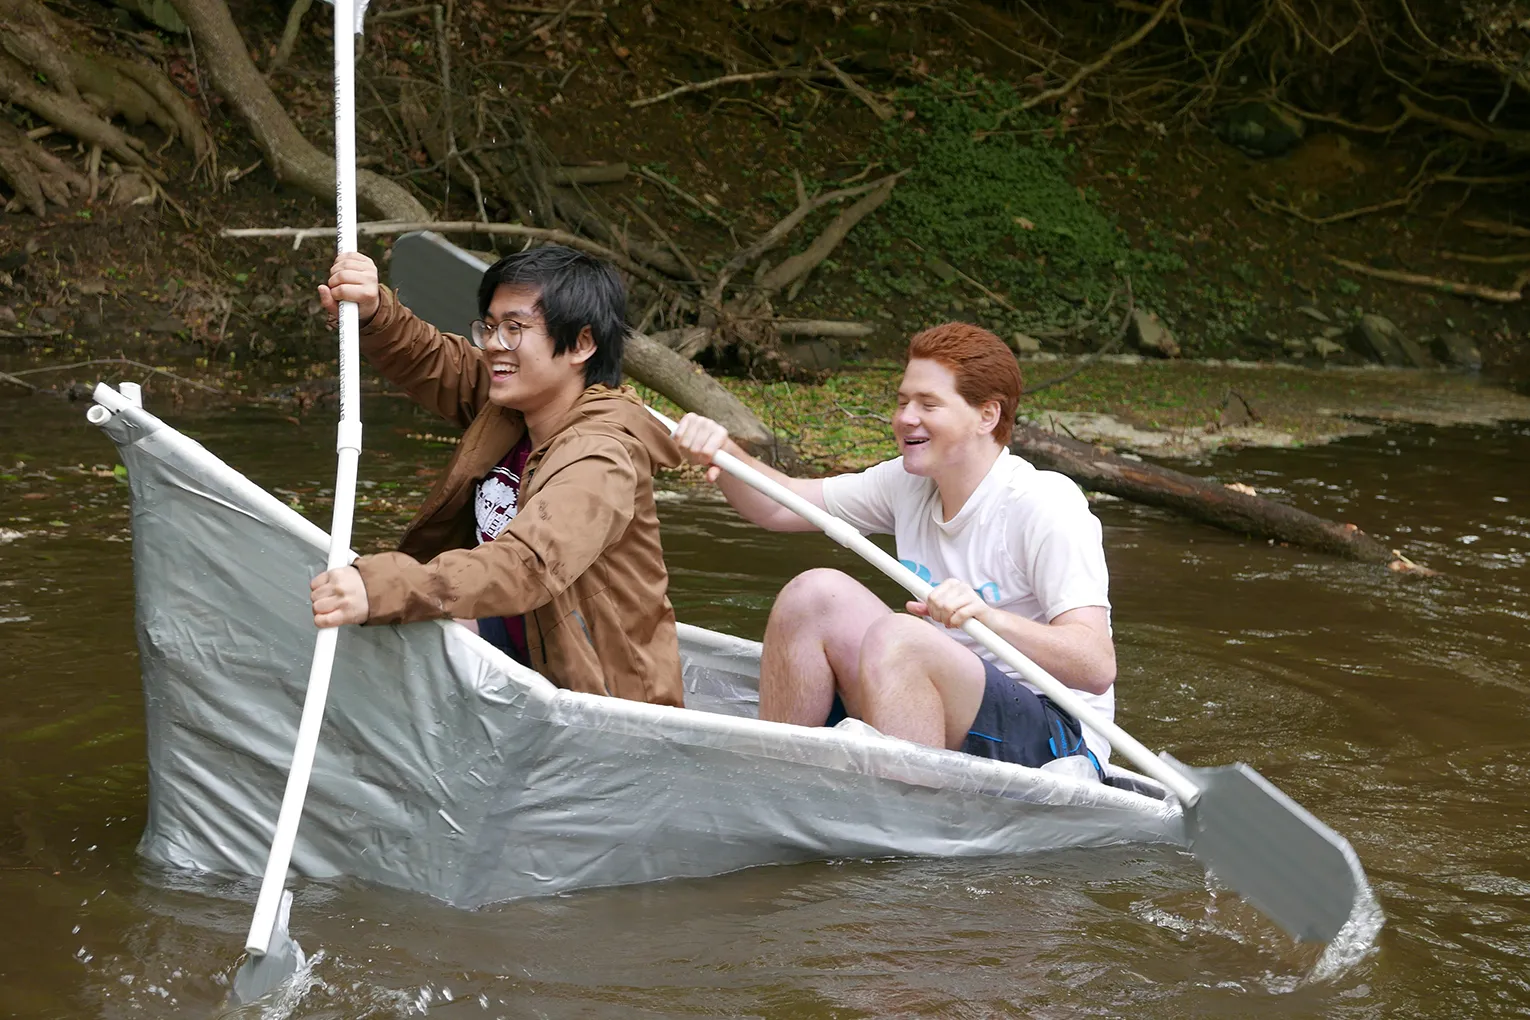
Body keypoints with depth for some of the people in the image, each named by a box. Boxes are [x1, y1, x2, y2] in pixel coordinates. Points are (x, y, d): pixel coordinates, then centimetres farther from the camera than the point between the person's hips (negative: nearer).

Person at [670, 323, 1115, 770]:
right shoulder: (908, 485, 8)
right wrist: (723, 451, -7)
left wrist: (991, 619, -39)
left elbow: (1097, 667, -24)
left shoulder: (1046, 507, -15)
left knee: (895, 636, -30)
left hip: (1053, 741, -7)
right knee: (815, 593, -7)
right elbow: (777, 506, 13)